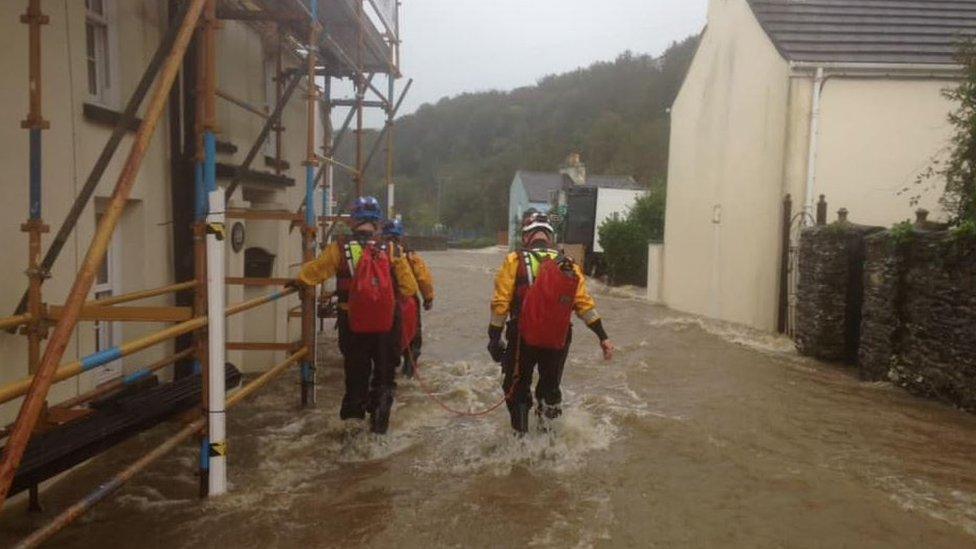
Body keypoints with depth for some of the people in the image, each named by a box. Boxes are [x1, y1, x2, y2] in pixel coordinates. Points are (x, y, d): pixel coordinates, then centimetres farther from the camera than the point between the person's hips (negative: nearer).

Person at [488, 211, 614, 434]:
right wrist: (603, 337, -2)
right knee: (550, 385, 24)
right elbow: (584, 303, -5)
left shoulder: (515, 261, -7)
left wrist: (494, 338, -5)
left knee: (518, 388, 16)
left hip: (523, 336, -2)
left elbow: (500, 303, -11)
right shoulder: (568, 265, 0)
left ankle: (520, 435, 18)